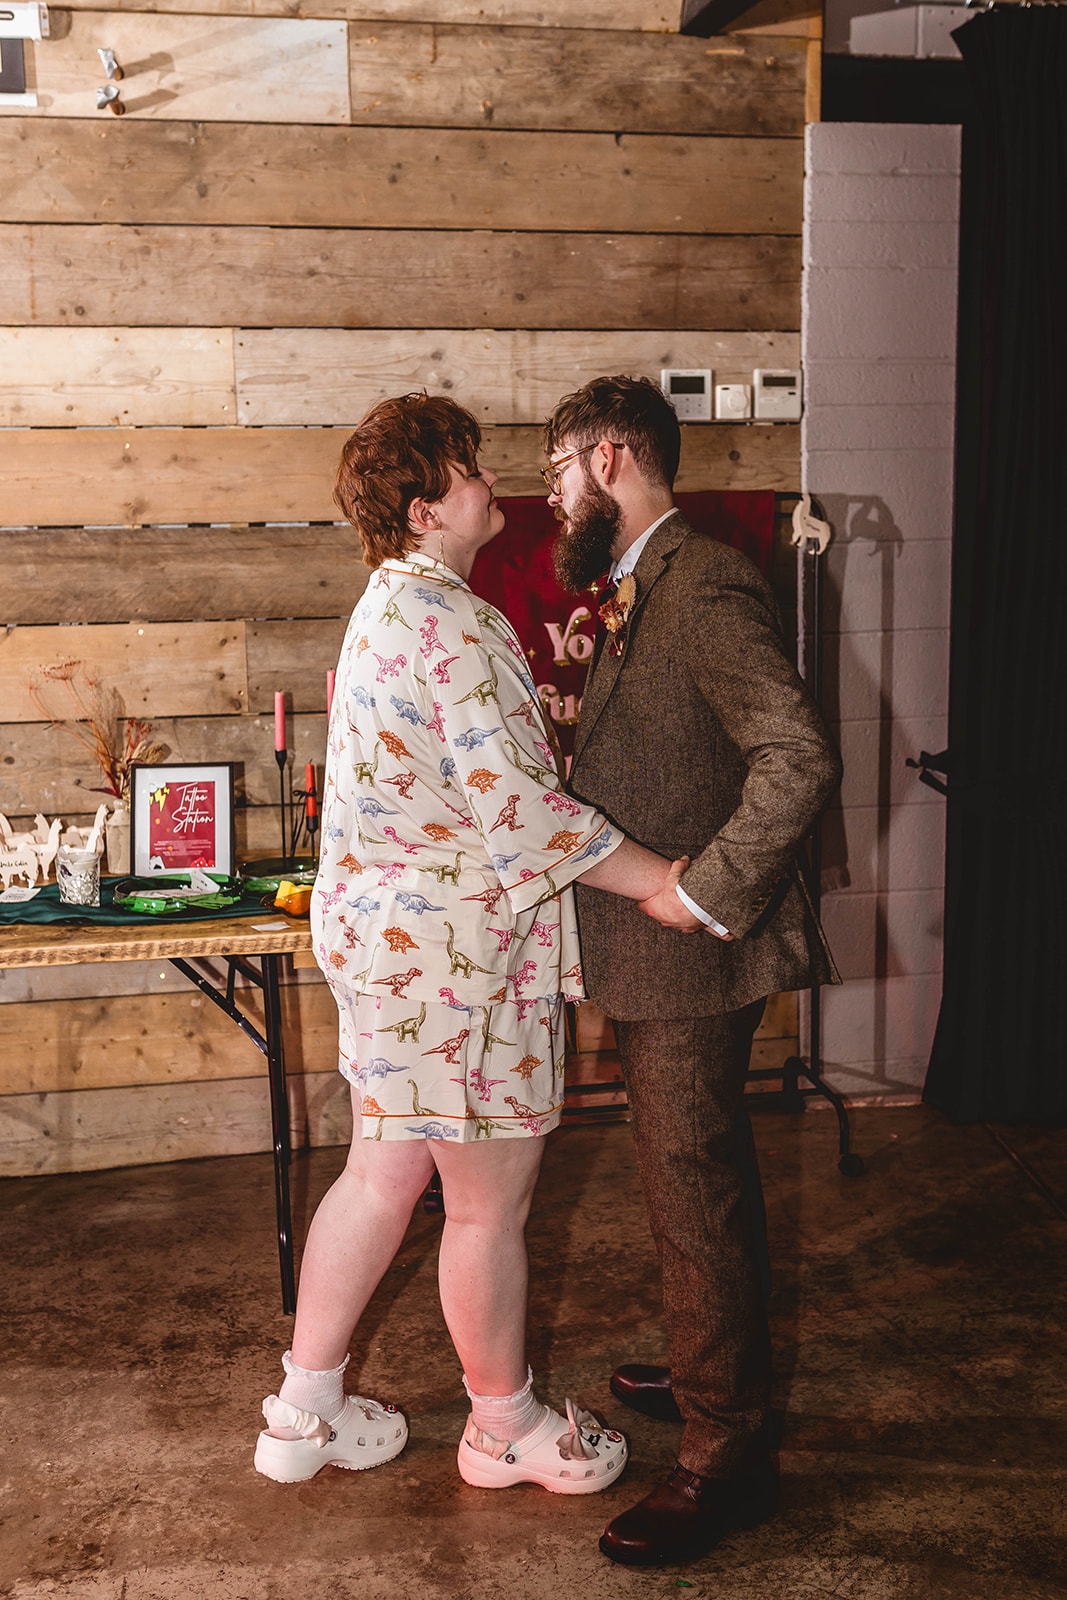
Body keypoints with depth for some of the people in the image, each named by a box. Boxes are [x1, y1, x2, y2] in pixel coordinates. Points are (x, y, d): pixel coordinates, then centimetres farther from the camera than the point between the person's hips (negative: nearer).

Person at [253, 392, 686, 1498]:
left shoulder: (390, 607, 14)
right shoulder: (450, 626, -20)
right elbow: (517, 807, -24)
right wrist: (666, 883, -19)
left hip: (382, 931, 10)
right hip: (455, 954, -10)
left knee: (380, 1176, 19)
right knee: (491, 1202, 7)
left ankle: (304, 1412, 30)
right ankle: (505, 1426, 27)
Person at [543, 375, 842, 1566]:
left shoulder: (703, 586, -20)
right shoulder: (638, 591, 13)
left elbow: (800, 757, -29)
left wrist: (707, 894, -25)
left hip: (690, 962, -10)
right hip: (645, 958, 10)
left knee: (695, 1193, -1)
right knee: (678, 1179, 22)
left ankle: (727, 1457, 13)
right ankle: (709, 1372, 40)